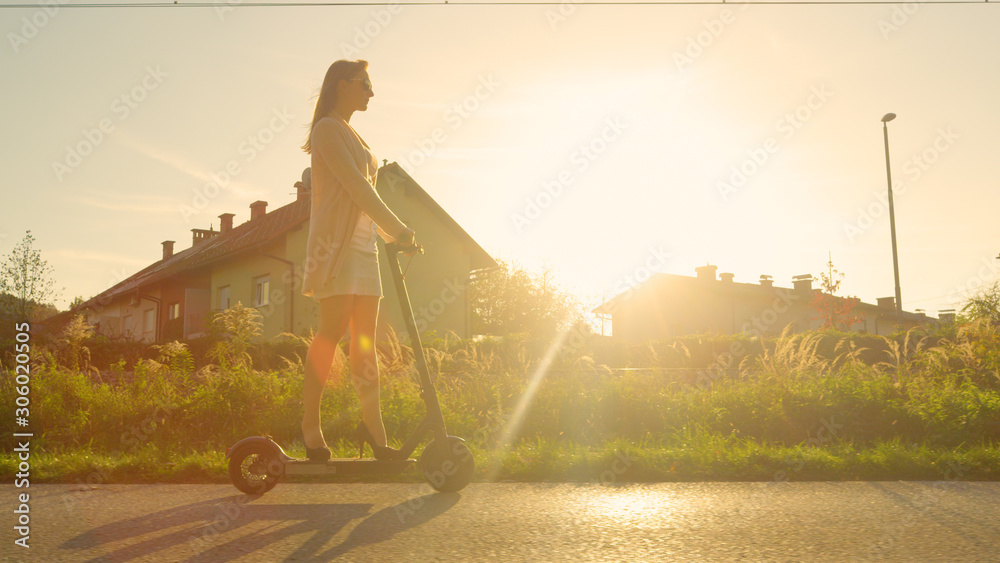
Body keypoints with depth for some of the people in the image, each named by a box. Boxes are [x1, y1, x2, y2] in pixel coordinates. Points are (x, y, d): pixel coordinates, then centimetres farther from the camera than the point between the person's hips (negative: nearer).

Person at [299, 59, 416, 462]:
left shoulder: (352, 135, 24)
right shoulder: (327, 129, -3)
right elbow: (355, 186, -13)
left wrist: (392, 235, 13)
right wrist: (398, 229, -14)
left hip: (364, 244, 8)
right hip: (337, 242, -8)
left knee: (365, 339, 4)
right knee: (333, 332, -12)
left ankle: (373, 428, 6)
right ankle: (310, 425, -4)